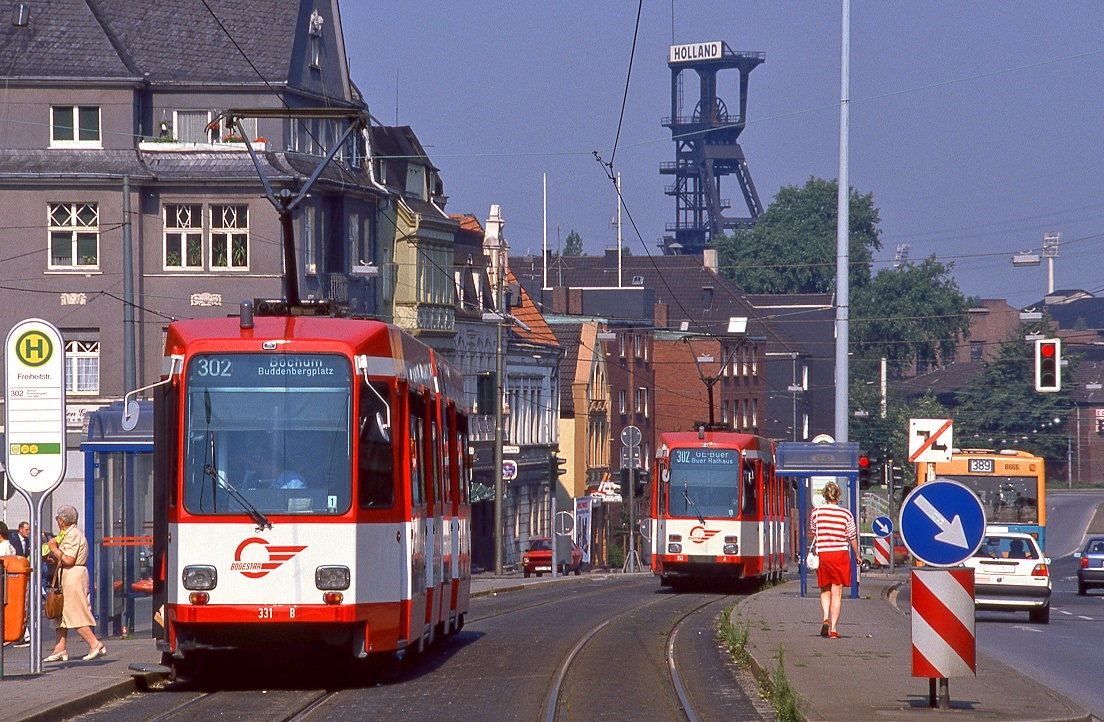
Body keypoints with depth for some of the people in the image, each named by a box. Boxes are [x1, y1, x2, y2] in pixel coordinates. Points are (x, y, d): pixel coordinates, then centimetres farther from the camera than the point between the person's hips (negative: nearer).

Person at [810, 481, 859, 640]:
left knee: (825, 590, 17)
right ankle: (833, 629, -1)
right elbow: (852, 538, 3)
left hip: (822, 555, 1)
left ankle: (826, 618, -6)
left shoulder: (816, 512, -2)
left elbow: (813, 534, 10)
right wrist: (857, 555, 17)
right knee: (837, 593, 3)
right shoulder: (846, 515, -4)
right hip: (840, 555, -1)